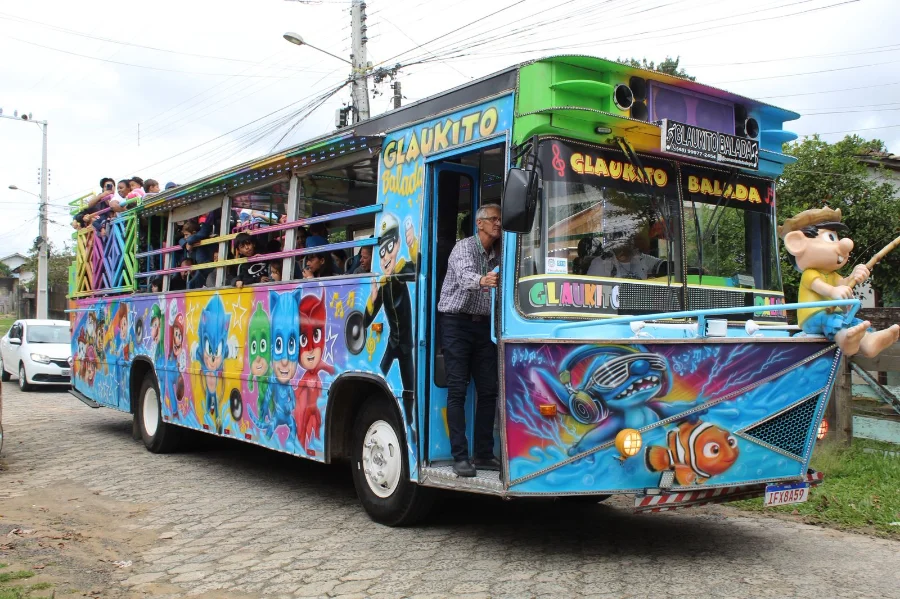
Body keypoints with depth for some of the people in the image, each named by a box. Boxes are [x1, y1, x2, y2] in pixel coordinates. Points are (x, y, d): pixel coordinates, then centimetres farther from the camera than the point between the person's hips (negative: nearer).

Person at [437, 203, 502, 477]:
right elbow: (465, 275, -29)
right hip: (457, 322, -6)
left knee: (489, 389, 3)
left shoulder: (497, 255, 13)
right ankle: (460, 457, -6)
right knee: (458, 389, -7)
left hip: (482, 324, 6)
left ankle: (484, 454, 11)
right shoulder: (464, 247, -8)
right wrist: (482, 281, -49)